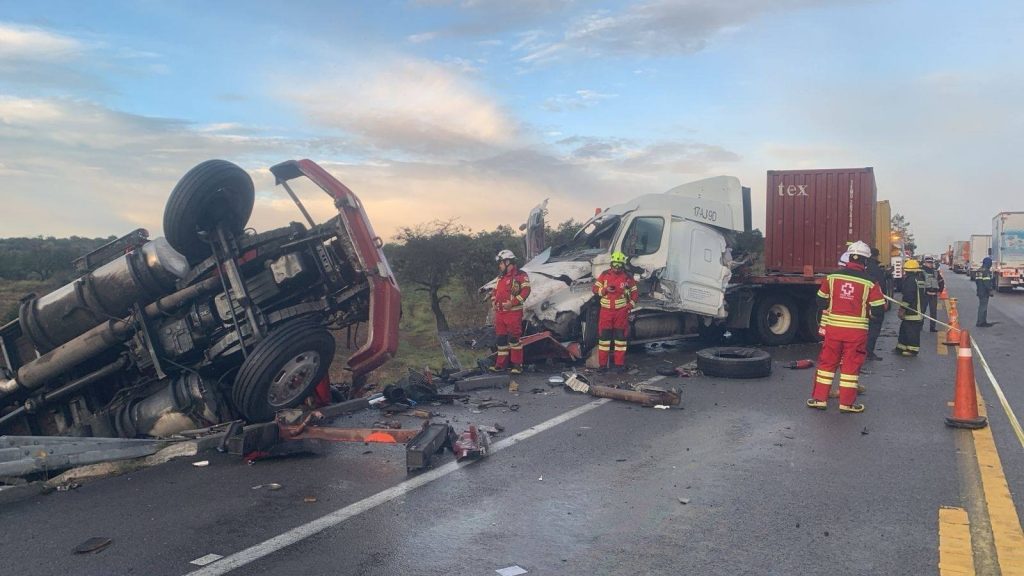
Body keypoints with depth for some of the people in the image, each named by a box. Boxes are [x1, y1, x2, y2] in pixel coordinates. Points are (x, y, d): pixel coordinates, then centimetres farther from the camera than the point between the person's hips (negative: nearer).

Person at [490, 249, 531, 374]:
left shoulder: (520, 275, -6)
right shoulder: (500, 278, 20)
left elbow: (525, 291, -15)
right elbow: (495, 292, 29)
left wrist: (512, 303, -20)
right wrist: (495, 305, 16)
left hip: (513, 312, -8)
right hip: (500, 313, 8)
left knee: (514, 338, -7)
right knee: (501, 339, 10)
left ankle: (517, 365, -1)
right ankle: (500, 364, 16)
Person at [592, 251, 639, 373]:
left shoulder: (628, 277, 0)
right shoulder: (605, 275, 2)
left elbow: (635, 292, 8)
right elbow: (595, 288, 5)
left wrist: (630, 305, -6)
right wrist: (605, 290, -13)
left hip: (622, 311, 0)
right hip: (606, 310, 0)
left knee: (621, 336, 4)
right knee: (604, 336, 1)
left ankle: (620, 363, 13)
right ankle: (602, 363, 7)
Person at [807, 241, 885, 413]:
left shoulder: (832, 277, -1)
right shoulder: (870, 282, -7)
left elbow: (821, 302, 7)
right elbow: (877, 309, -6)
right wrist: (865, 310, 13)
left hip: (833, 327, 2)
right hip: (857, 330, -2)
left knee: (827, 362, 12)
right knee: (851, 365, 7)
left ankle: (819, 398, 15)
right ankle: (847, 402, 13)